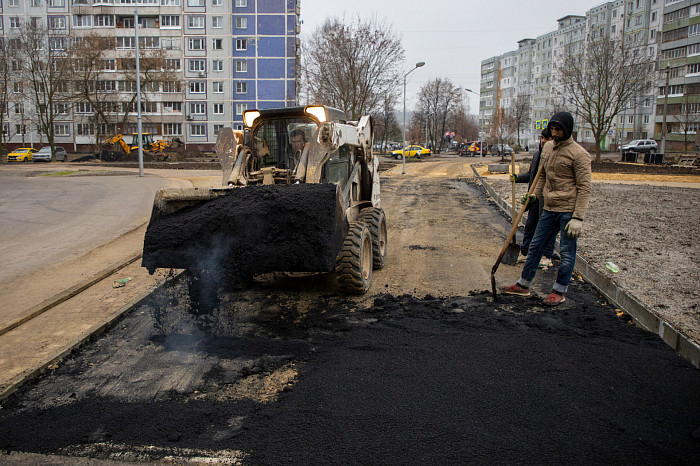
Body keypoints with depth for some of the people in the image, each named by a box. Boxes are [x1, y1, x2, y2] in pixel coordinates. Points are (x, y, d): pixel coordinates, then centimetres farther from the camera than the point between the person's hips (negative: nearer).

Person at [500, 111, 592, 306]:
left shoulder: (579, 154, -12)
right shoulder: (548, 147, 10)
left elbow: (584, 188, -14)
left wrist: (578, 218, -19)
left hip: (569, 210, -7)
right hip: (549, 209, 7)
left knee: (567, 253, 3)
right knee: (535, 246, 12)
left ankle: (559, 291, 16)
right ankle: (523, 285, 23)